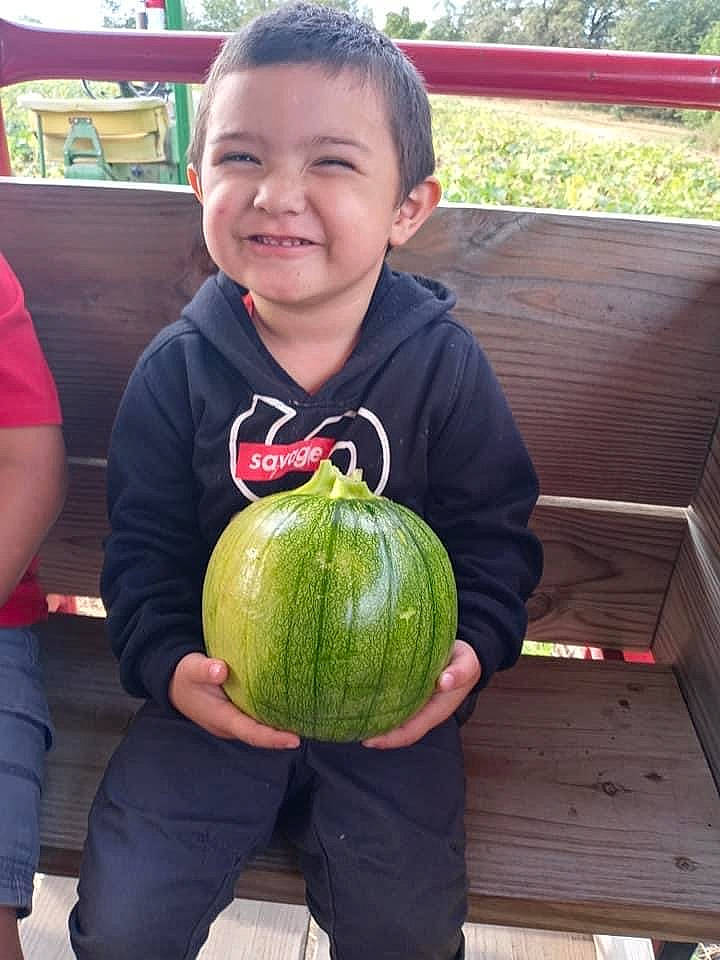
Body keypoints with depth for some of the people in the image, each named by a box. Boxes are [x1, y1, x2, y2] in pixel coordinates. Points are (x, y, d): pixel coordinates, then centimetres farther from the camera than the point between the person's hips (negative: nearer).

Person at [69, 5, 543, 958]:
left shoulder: (445, 364, -8)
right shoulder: (176, 368, -7)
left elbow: (493, 530, -2)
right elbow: (143, 543, -1)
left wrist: (475, 646, -17)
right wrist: (170, 662, -16)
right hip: (221, 692, 1)